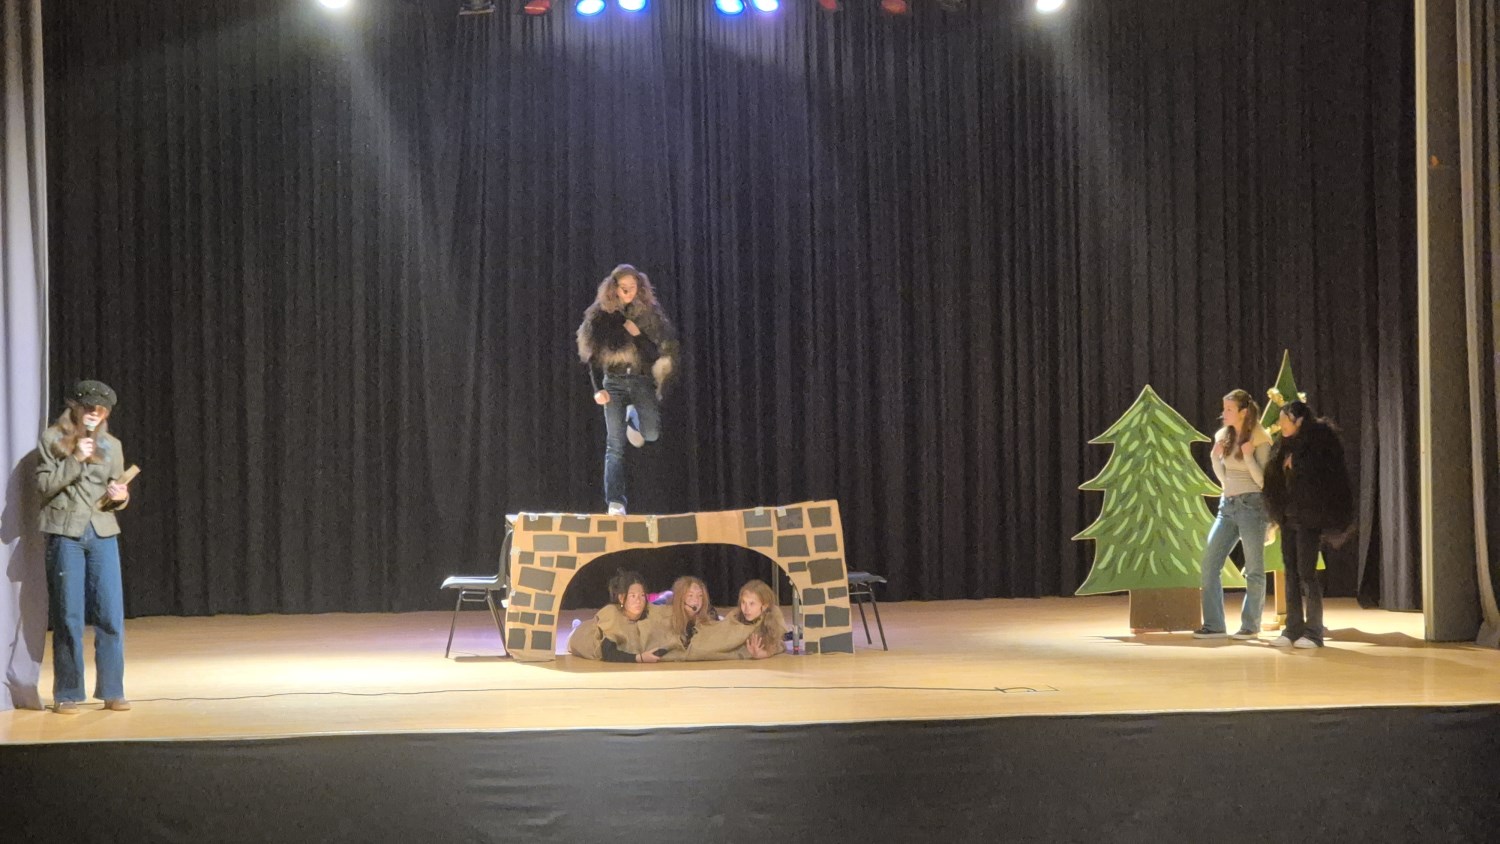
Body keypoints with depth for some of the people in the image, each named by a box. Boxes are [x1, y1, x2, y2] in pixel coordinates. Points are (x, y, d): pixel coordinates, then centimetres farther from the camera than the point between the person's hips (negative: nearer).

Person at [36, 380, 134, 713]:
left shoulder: (111, 445, 11)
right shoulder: (52, 439, 2)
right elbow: (44, 485, -5)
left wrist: (120, 496, -7)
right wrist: (75, 459, -14)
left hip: (103, 534, 3)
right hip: (65, 534, -3)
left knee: (111, 614, -2)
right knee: (68, 616, -1)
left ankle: (112, 691, 6)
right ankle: (67, 694, 7)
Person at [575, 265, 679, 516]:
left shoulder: (648, 312, 2)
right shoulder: (600, 315, 1)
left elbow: (665, 348, 4)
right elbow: (589, 354, 2)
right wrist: (596, 389, -6)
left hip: (642, 379, 1)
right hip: (614, 381, -1)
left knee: (651, 433, -15)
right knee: (615, 445, -7)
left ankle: (633, 418, 22)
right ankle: (615, 502, -8)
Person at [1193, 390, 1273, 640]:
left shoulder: (1260, 439, -8)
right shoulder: (1224, 436, 9)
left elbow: (1262, 480, -10)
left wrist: (1248, 456, -22)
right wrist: (1216, 457, -1)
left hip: (1251, 504, -6)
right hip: (1227, 504, 6)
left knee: (1254, 569, 1)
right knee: (1210, 563, -1)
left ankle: (1251, 626, 9)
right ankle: (1213, 625, 2)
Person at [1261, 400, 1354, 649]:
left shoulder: (1318, 444, -10)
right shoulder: (1285, 447, 12)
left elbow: (1328, 482, -14)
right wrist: (1277, 515, 11)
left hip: (1309, 519, -8)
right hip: (1288, 518, 8)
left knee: (1306, 573, -8)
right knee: (1291, 573, 8)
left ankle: (1314, 631, -3)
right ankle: (1293, 629, 12)